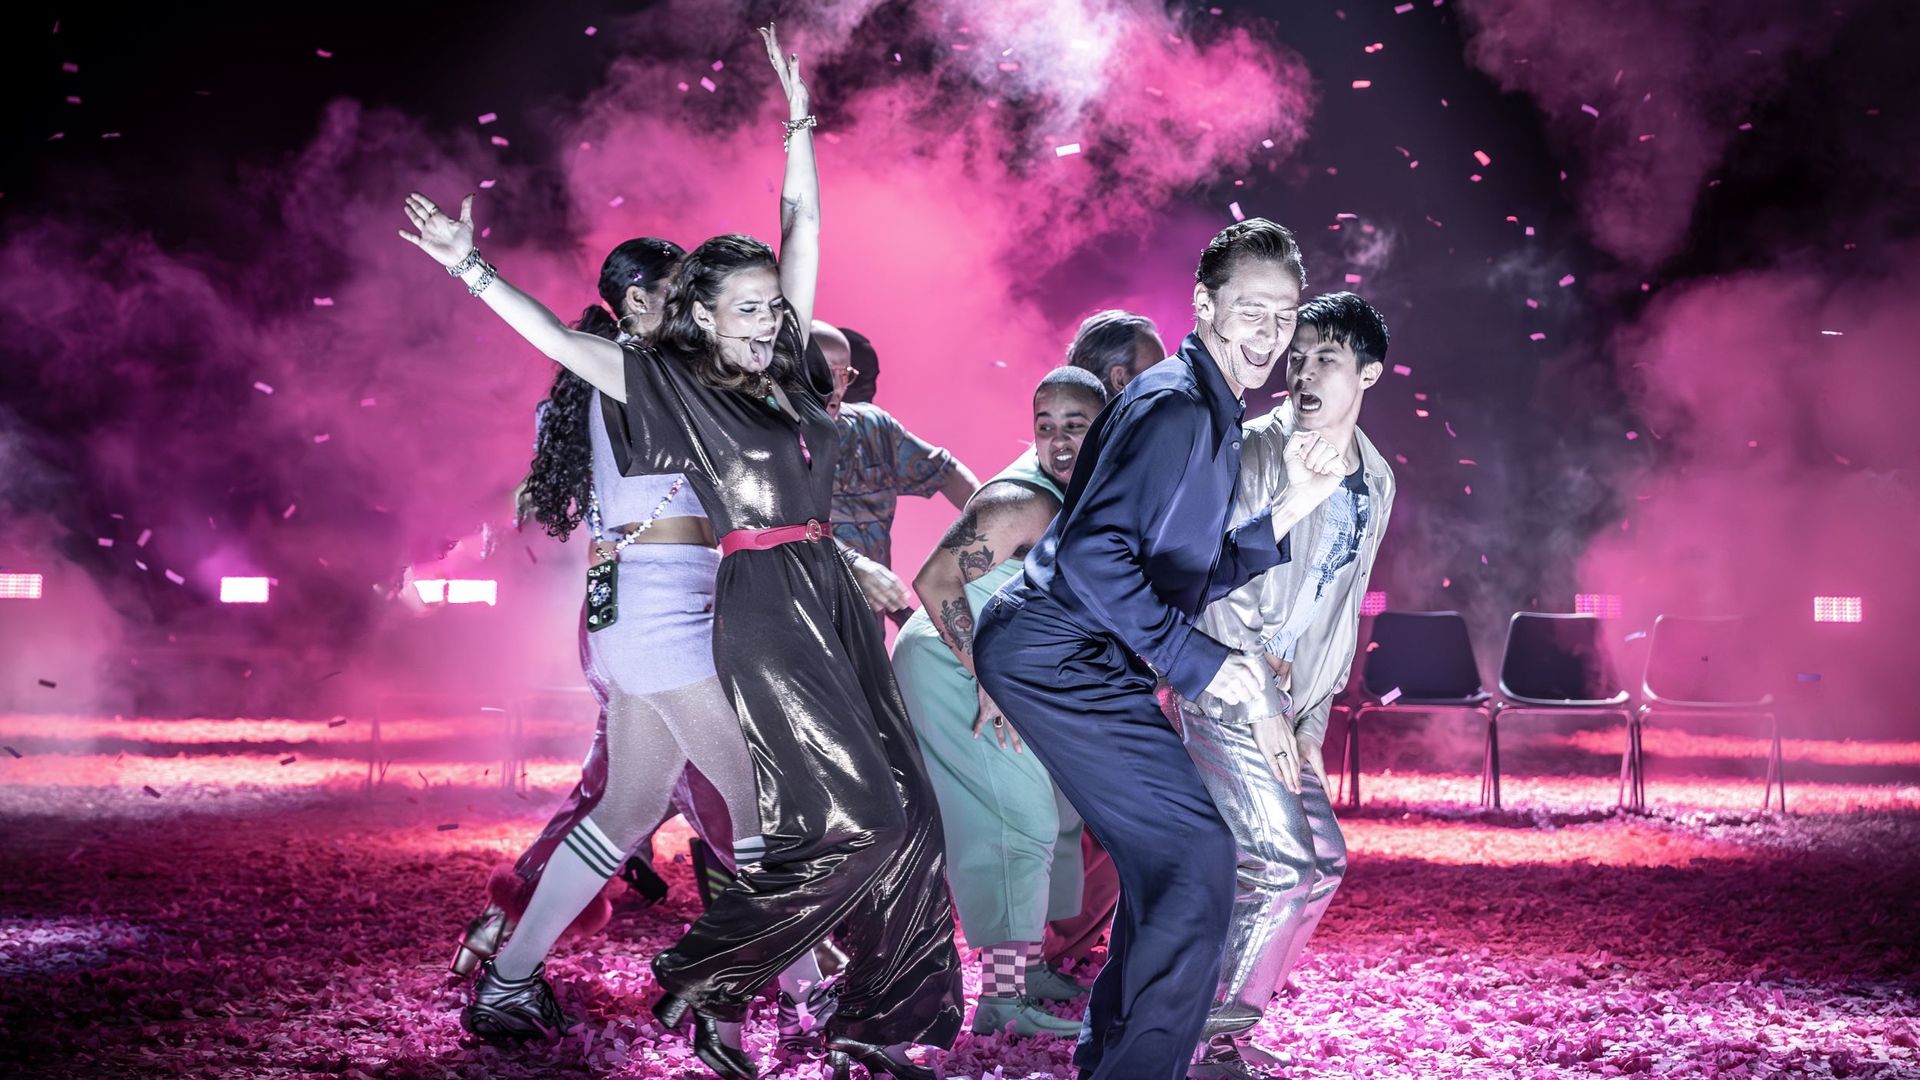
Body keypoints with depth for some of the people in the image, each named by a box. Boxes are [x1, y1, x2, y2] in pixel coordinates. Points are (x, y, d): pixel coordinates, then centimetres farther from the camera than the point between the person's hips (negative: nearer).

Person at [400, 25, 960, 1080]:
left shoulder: (787, 367, 13)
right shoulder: (671, 381, -1)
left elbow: (803, 227, 17)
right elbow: (556, 338, -5)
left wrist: (798, 121, 17)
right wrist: (471, 268, -12)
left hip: (833, 598, 7)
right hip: (762, 607, -7)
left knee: (907, 818, 2)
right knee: (851, 819, -13)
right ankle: (699, 983, 0)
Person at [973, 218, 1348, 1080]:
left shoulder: (1212, 415, 18)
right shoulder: (1175, 404, -15)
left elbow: (1196, 573, 20)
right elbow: (1095, 549, -25)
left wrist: (1290, 510, 10)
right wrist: (1194, 661, -20)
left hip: (1065, 654, 11)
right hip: (1058, 655, -11)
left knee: (1168, 860, 18)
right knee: (1196, 857, -13)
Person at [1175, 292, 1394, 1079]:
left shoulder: (1376, 483, 8)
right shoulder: (1258, 454, -14)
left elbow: (1340, 614, 13)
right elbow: (1222, 590, -17)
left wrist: (1312, 721, 7)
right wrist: (1260, 705, -19)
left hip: (1288, 709, 8)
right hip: (1227, 698, -8)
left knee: (1320, 862, 10)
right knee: (1284, 868, -14)